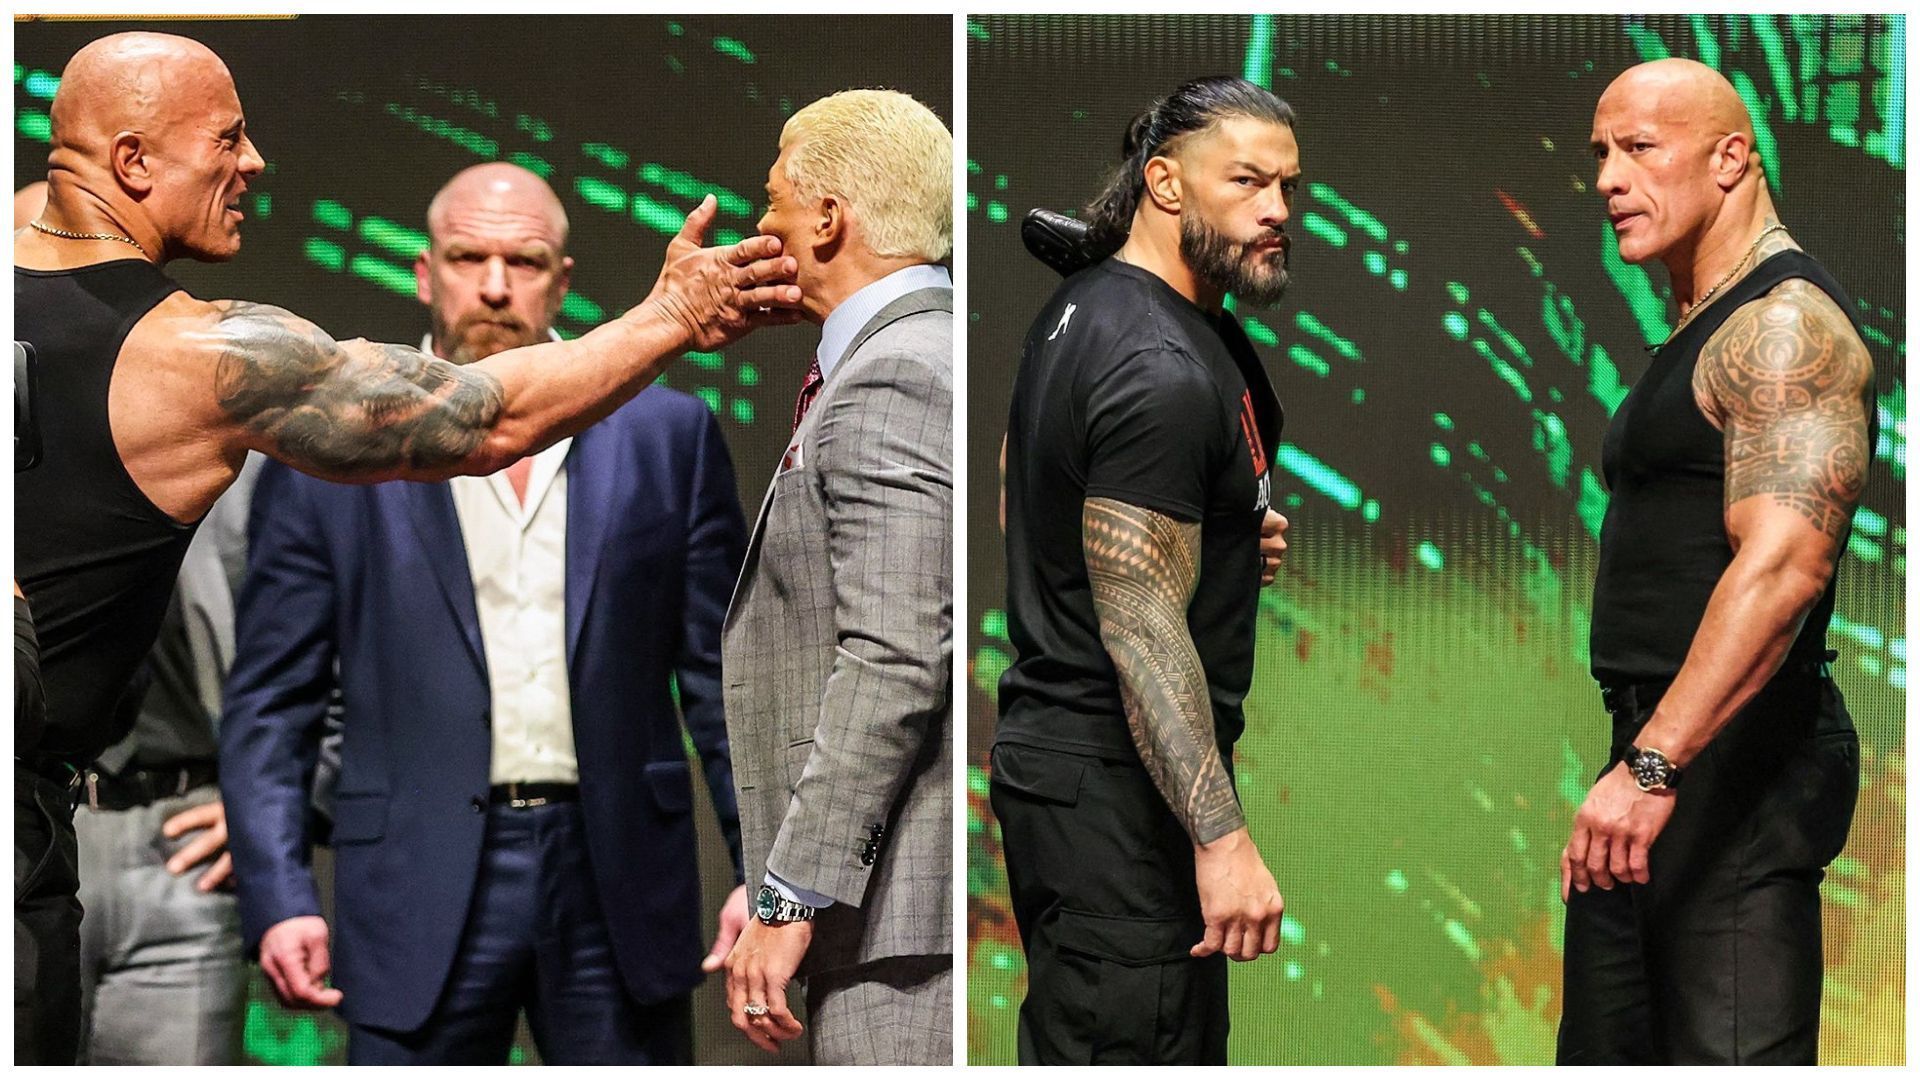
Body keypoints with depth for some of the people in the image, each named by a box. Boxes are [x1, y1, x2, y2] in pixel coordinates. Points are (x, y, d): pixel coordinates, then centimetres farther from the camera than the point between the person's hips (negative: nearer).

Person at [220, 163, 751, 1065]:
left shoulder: (667, 435, 7)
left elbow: (725, 674, 8)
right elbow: (269, 702, 3)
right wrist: (278, 899, -7)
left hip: (620, 884, 2)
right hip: (422, 897, -1)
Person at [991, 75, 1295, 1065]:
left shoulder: (1085, 306, 12)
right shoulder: (1165, 370, -20)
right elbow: (1142, 629, -24)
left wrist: (1233, 535, 13)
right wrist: (1222, 836, -25)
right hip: (1114, 786, -11)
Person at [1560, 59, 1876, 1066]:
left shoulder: (1787, 325, -14)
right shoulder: (1700, 332, 19)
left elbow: (1784, 564, -28)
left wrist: (1654, 765, -34)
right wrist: (1640, 759, 18)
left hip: (1733, 759, -11)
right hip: (1658, 754, 11)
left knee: (1726, 1051, -13)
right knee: (1606, 1050, 14)